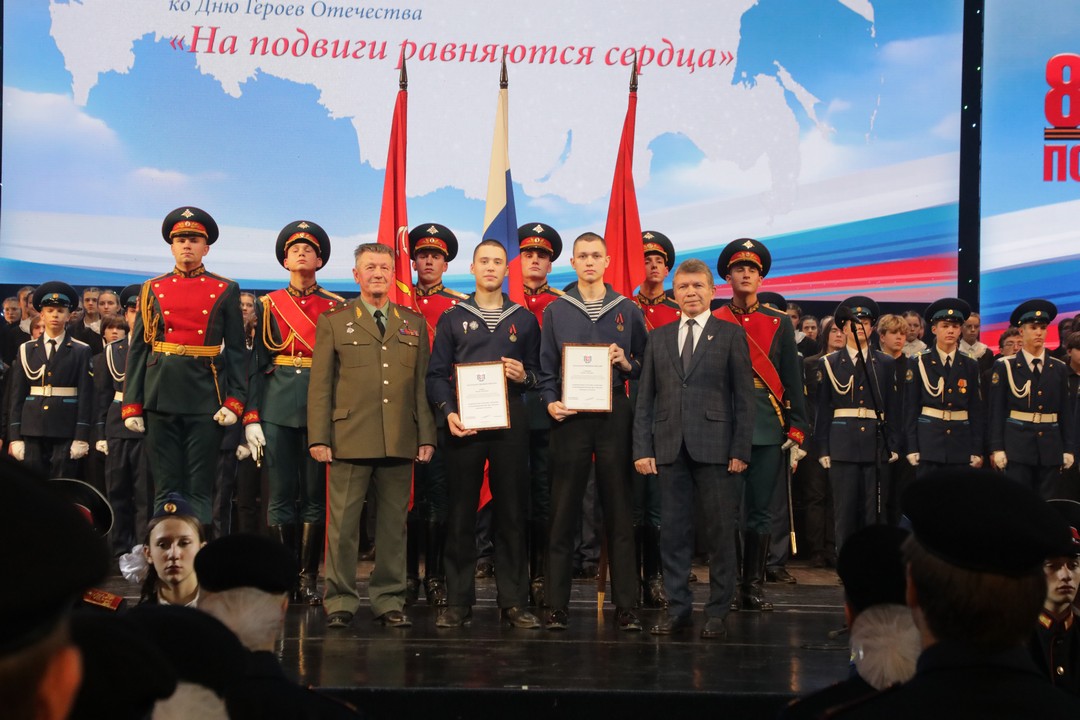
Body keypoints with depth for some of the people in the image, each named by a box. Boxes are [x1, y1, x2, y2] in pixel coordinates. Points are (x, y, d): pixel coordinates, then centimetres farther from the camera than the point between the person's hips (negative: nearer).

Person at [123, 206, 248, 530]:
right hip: (162, 399, 2)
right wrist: (132, 405, 2)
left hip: (207, 400, -1)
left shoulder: (226, 291, 6)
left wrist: (235, 401, -7)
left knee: (200, 490, 1)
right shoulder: (152, 290, 10)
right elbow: (137, 350, 8)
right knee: (167, 489, 6)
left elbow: (236, 351, 4)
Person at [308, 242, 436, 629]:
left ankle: (389, 600, 14)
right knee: (343, 524, 0)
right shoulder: (333, 321, 8)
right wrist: (318, 438, -4)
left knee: (394, 523, 6)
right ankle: (340, 601, 9)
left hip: (400, 442, 2)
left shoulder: (414, 324, 15)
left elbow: (422, 383, 12)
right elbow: (320, 385, 4)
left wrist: (426, 436, 5)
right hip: (350, 439, -2)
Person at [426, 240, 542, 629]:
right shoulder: (452, 318, 10)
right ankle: (458, 601, 6)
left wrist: (525, 376, -8)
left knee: (511, 510, 1)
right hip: (464, 423, -1)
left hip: (510, 422, 1)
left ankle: (514, 601, 6)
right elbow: (436, 374, 5)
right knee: (461, 512, 0)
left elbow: (538, 372, 15)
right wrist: (448, 412, -9)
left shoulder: (524, 320, 13)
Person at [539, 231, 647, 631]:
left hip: (614, 415, 0)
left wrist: (626, 363, -8)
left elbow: (644, 368, 12)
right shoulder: (556, 311, 9)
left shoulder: (628, 310, 9)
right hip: (570, 418, 0)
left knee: (619, 511, 2)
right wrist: (550, 402, -7)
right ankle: (557, 604, 6)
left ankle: (625, 605, 7)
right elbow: (546, 368, 9)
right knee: (563, 512, 0)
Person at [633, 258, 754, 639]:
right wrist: (642, 448, 2)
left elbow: (744, 397, 1)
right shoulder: (658, 337, 14)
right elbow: (645, 398, 11)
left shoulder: (731, 334, 5)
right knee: (673, 532, 5)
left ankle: (717, 613, 10)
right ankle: (677, 608, 14)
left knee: (720, 532, 1)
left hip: (715, 448, -3)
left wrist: (741, 449, -7)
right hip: (670, 448, 3)